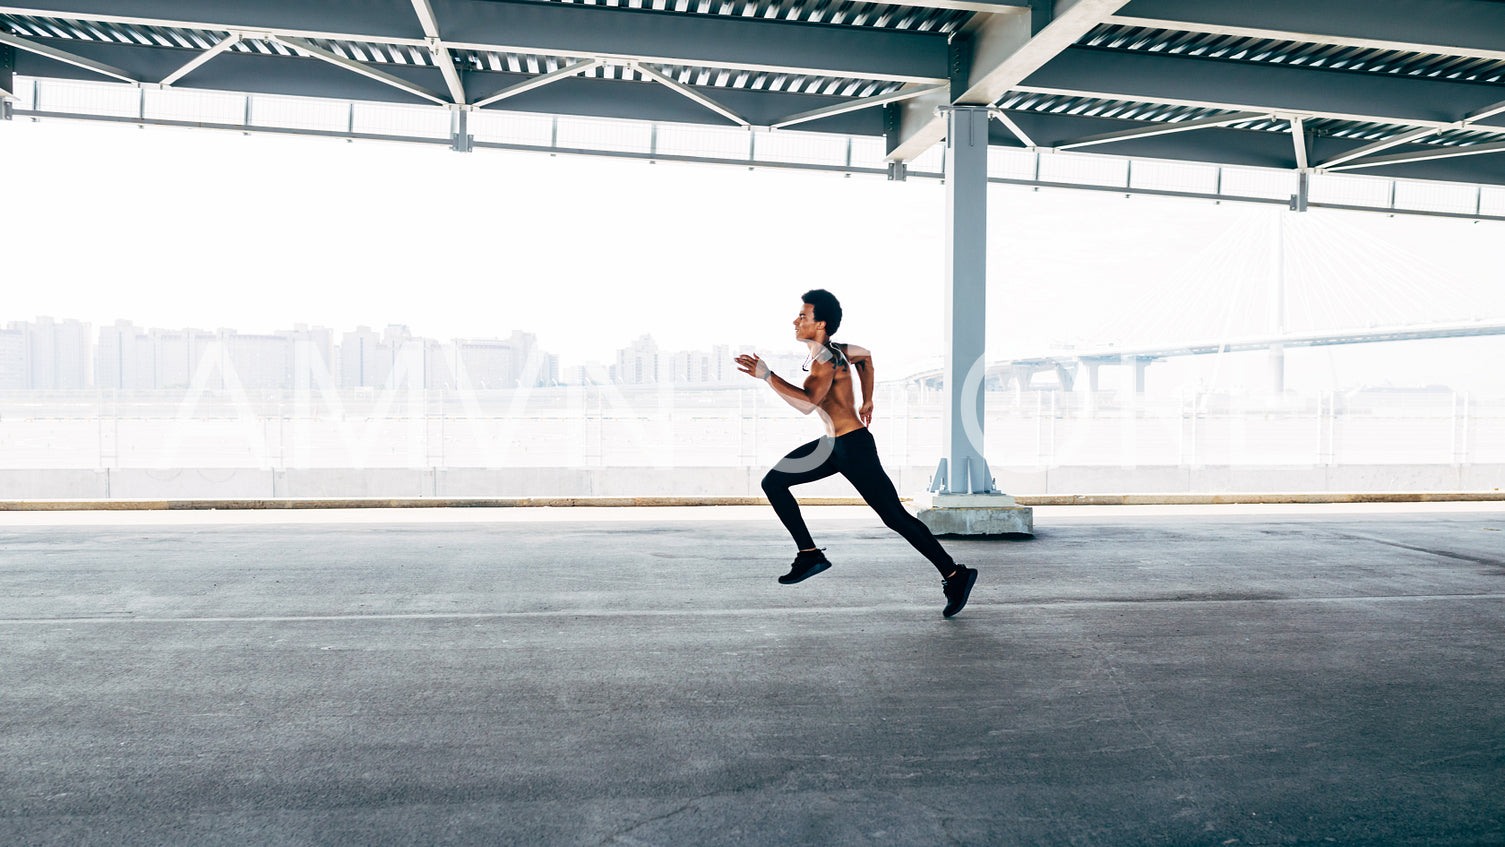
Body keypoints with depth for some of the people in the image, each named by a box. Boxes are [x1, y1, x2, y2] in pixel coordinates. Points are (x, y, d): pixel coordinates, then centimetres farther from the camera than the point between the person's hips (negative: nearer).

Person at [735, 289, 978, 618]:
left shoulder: (826, 359, -20)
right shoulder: (831, 349, 9)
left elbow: (808, 402, -36)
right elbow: (864, 354, 28)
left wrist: (766, 375, -33)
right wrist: (867, 400, 32)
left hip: (854, 446, -10)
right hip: (832, 444, 10)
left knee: (895, 517, -5)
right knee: (773, 482, 6)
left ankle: (955, 575, 5)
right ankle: (810, 554, 8)